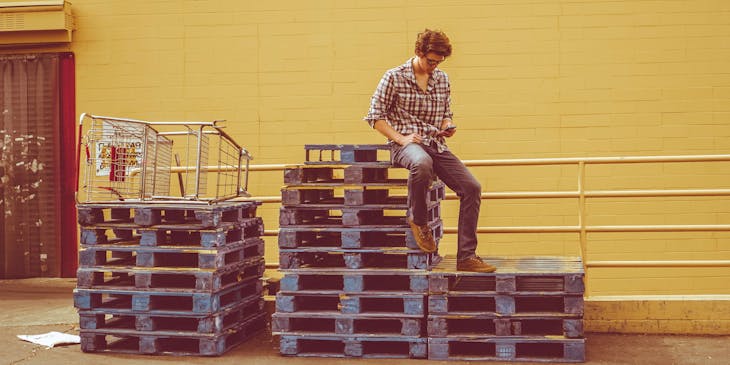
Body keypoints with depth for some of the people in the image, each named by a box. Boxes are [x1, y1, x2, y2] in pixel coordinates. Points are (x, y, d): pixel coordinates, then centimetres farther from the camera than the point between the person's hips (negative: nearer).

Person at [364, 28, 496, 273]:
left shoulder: (442, 79, 14)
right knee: (422, 163, -43)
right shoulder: (394, 77, -3)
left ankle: (466, 257, -8)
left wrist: (447, 126, 0)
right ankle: (417, 219, -15)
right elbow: (375, 116, -3)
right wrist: (401, 138, -14)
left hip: (436, 145, 6)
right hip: (405, 145, -6)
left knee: (472, 188, -13)